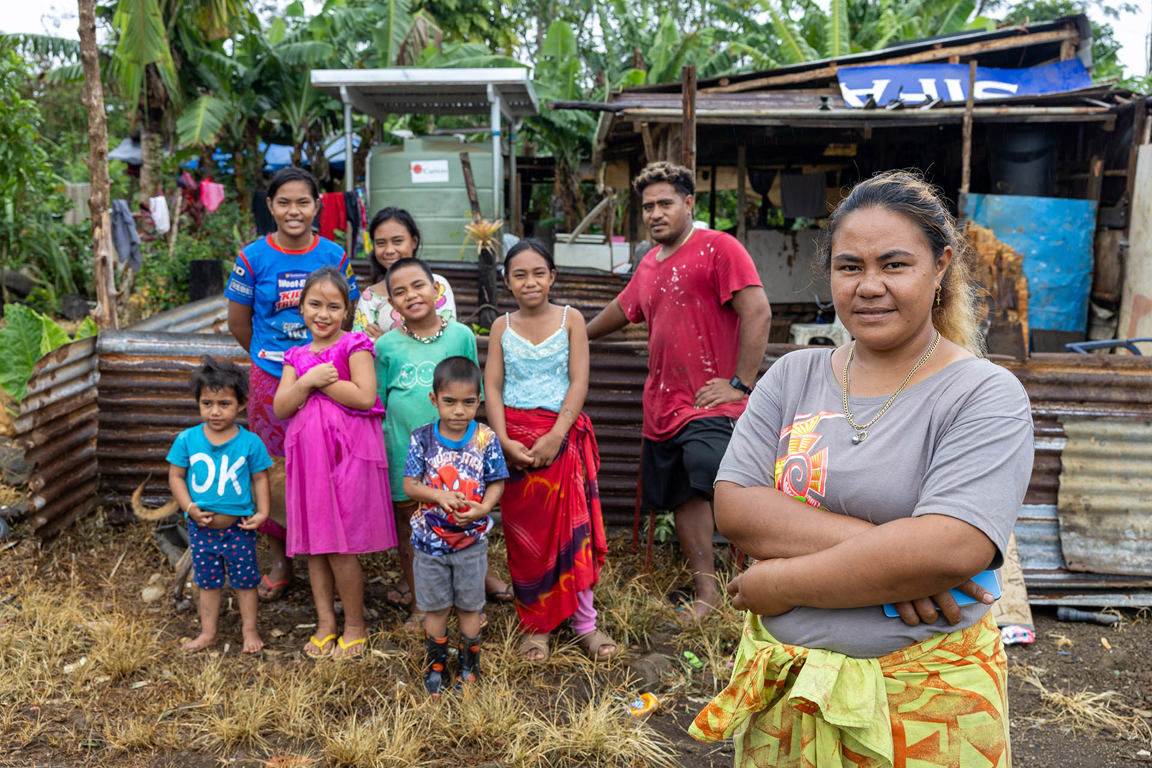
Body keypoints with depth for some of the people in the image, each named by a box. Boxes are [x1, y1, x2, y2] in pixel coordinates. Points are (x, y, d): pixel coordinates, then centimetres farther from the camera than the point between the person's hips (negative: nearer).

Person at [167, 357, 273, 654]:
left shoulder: (250, 442, -8)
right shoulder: (187, 440, -5)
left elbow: (260, 477, -1)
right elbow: (175, 476, 0)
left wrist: (262, 511, -10)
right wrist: (190, 508, -11)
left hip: (238, 527, -2)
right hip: (201, 528, 2)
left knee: (244, 580, 10)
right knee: (207, 581, 16)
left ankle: (250, 630, 26)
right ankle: (207, 632, 31)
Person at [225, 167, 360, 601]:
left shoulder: (333, 255, 1)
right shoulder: (254, 258, -3)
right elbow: (238, 323, 5)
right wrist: (271, 356, 10)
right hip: (271, 380, -1)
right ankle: (280, 561, 26)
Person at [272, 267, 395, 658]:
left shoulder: (354, 345, -2)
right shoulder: (297, 355, 14)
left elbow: (365, 397, -14)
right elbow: (281, 407, 4)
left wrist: (322, 381, -9)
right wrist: (309, 380, -10)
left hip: (348, 453, -5)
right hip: (308, 454, 6)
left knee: (340, 547, -3)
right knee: (314, 545, 9)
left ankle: (355, 626, 13)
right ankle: (325, 624, 21)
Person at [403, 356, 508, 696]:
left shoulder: (485, 439, -9)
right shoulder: (422, 438, -8)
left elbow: (497, 482, -4)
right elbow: (410, 485, -7)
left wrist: (482, 508, -21)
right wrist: (438, 495, -24)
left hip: (471, 539, 0)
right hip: (431, 539, 0)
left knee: (469, 605, 14)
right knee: (435, 606, 15)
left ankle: (469, 663, 33)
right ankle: (435, 663, 32)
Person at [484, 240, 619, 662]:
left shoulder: (570, 319, 1)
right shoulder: (502, 326, 6)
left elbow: (579, 381, -5)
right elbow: (492, 386, 1)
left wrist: (556, 435, -16)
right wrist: (504, 441, -12)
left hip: (562, 434, -1)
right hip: (514, 440, 2)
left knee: (571, 524, -1)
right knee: (523, 532, 5)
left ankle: (584, 623, 10)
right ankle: (535, 623, 18)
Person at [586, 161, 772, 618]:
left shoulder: (718, 248, -7)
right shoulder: (650, 264, 17)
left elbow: (758, 313, -15)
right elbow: (621, 310, 35)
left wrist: (741, 383, -18)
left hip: (708, 405, -8)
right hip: (662, 406, 8)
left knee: (722, 491, -23)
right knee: (684, 498, 11)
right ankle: (706, 591, 22)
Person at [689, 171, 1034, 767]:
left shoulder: (987, 397, -11)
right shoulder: (793, 376, 2)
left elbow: (948, 551, -24)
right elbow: (734, 508, -9)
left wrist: (780, 584, -19)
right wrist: (874, 547, -21)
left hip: (922, 699, -3)